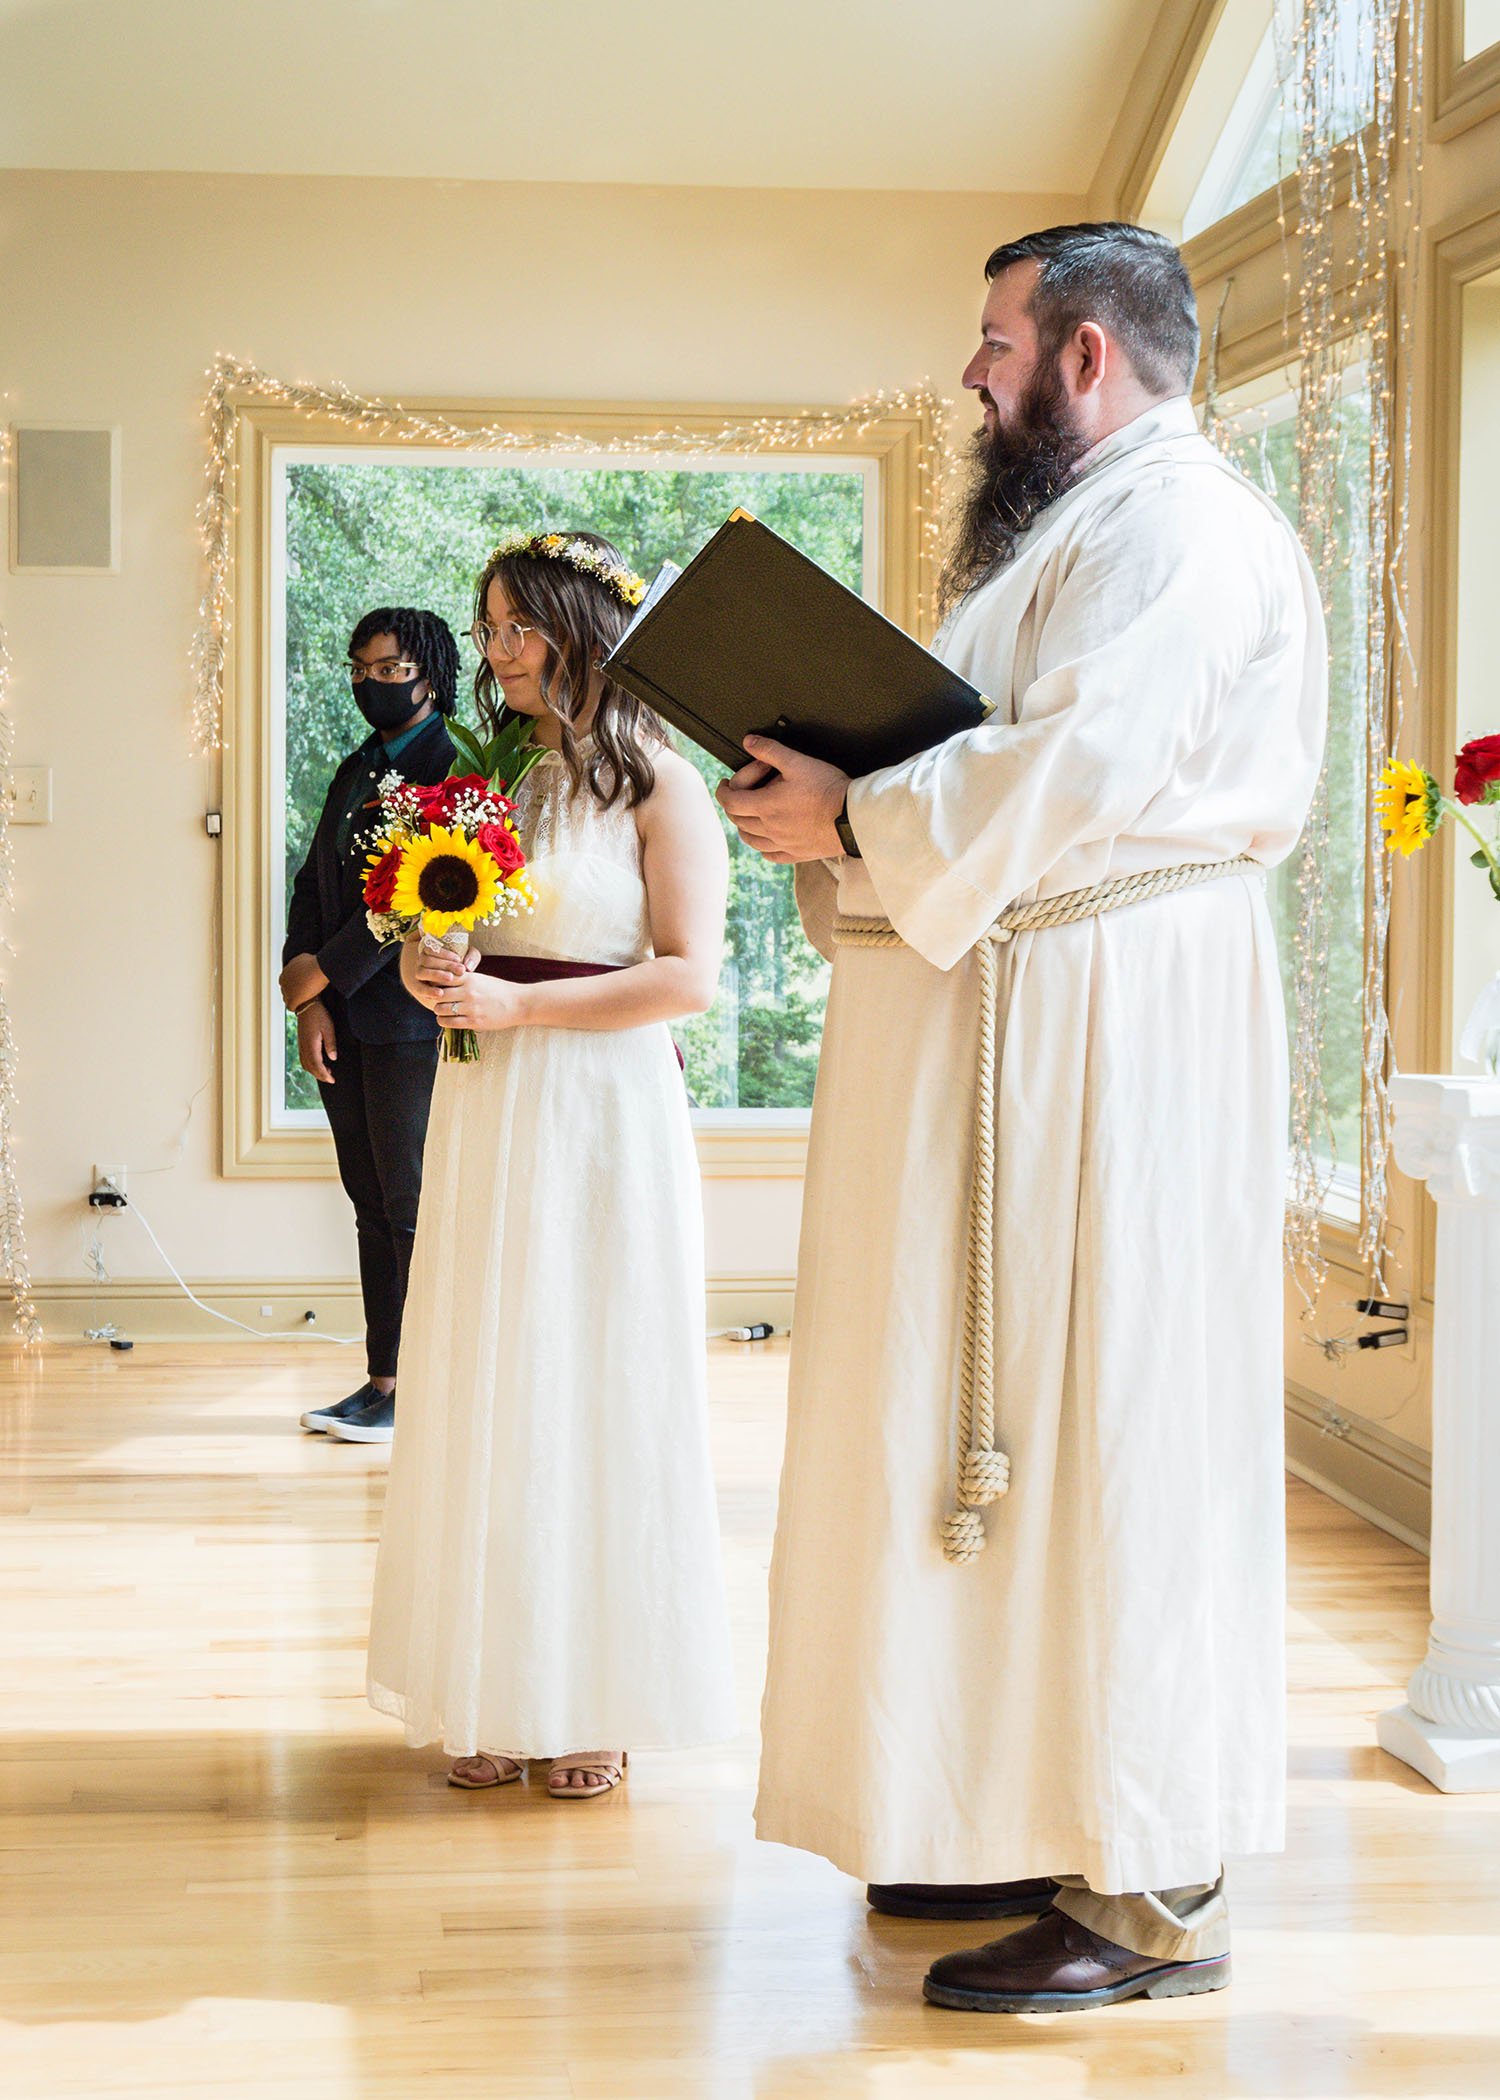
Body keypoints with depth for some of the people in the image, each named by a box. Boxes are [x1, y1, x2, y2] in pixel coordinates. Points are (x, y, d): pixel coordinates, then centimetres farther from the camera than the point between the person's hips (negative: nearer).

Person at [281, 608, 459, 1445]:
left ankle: (415, 1390, 4)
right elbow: (315, 883, 14)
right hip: (341, 1023, 8)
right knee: (373, 1207, 11)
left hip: (409, 1021, -8)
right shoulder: (357, 770, 18)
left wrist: (324, 971, -12)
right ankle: (382, 1383, 16)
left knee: (411, 1209, -3)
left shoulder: (454, 765, -10)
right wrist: (308, 998, 1)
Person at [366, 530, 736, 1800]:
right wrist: (429, 978, -3)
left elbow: (690, 978, -12)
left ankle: (599, 1703, 9)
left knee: (595, 1391, -1)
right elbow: (430, 947, 20)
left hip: (603, 1111, -6)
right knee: (490, 1392, 6)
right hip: (484, 1112, 6)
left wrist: (518, 1003, -14)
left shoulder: (660, 787, -4)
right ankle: (498, 1694, 13)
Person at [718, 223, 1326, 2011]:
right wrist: (836, 807, 5)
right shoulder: (1077, 525, 22)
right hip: (1011, 1035, 11)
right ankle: (1044, 1822, 21)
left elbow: (1073, 773, -24)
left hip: (1103, 1040, -10)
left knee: (1100, 1434, -8)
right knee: (1018, 1430, 12)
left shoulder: (1182, 528, -12)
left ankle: (1150, 1895, -1)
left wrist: (850, 823, -14)